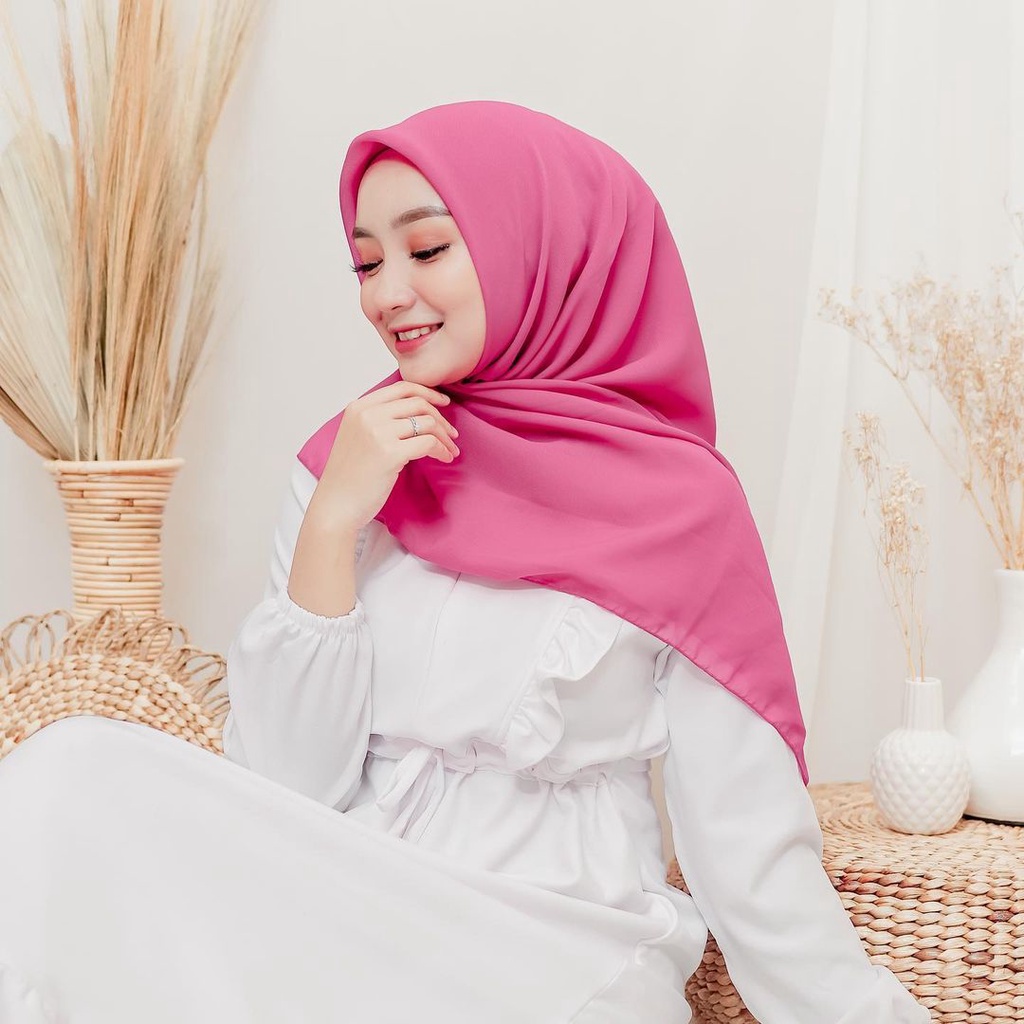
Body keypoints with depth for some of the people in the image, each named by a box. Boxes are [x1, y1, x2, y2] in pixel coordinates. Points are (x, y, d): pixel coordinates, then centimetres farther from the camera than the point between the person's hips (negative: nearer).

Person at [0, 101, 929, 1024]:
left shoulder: (679, 505, -5)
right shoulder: (344, 463, 6)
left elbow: (752, 852, -2)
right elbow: (287, 788, -2)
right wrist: (332, 523, -10)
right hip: (344, 930, 4)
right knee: (83, 774, -24)